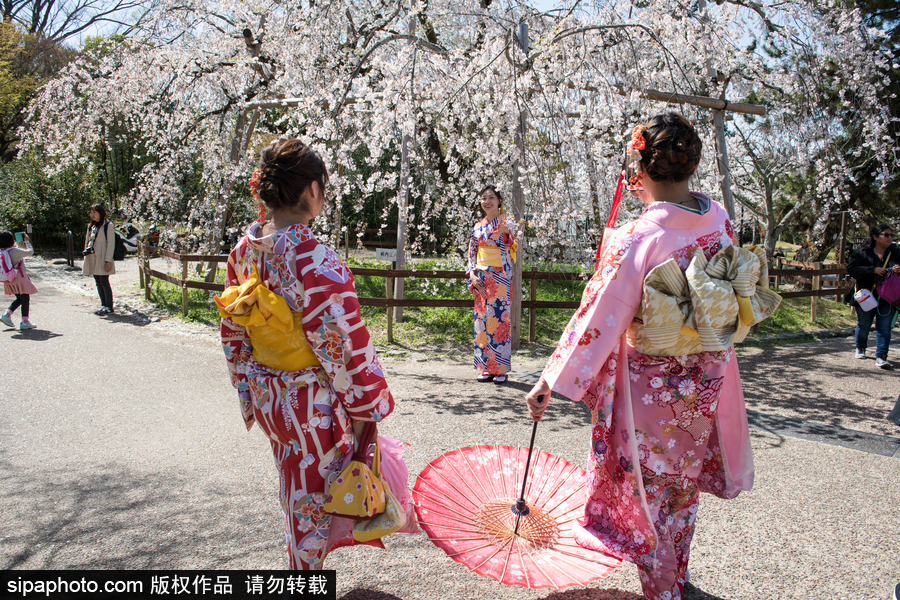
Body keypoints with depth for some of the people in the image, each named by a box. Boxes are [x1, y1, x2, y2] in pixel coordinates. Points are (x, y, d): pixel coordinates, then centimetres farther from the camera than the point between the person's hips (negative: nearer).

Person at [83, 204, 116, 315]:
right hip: (92, 259, 7)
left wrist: (108, 261, -15)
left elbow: (111, 244, -10)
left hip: (102, 259, -7)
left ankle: (109, 307, -3)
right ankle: (103, 305, 15)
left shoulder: (108, 226, -6)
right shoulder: (91, 226, 15)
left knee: (104, 282, -7)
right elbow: (87, 242, 21)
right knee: (98, 283, 9)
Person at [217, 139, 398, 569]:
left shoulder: (243, 251, -4)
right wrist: (367, 411, -9)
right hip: (313, 407, -8)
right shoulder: (317, 264, -29)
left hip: (268, 400, 8)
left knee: (297, 495, 31)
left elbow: (233, 335, 8)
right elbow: (346, 349, -23)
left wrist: (251, 393, 20)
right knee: (311, 501, 14)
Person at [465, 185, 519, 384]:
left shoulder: (506, 222, -2)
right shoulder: (478, 227, 13)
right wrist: (472, 274, -2)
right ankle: (486, 368, 12)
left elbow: (510, 235, -26)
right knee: (482, 321, 4)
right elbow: (472, 253, 15)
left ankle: (501, 369, 1)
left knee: (499, 320, -6)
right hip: (481, 279, 5)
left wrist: (505, 230, -50)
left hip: (500, 278, -5)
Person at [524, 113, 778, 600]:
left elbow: (597, 321, -22)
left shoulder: (636, 240, -25)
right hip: (707, 384, 6)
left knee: (648, 497, 15)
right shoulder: (720, 221, -7)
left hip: (649, 391, -6)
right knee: (683, 488, 26)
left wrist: (548, 383, -13)